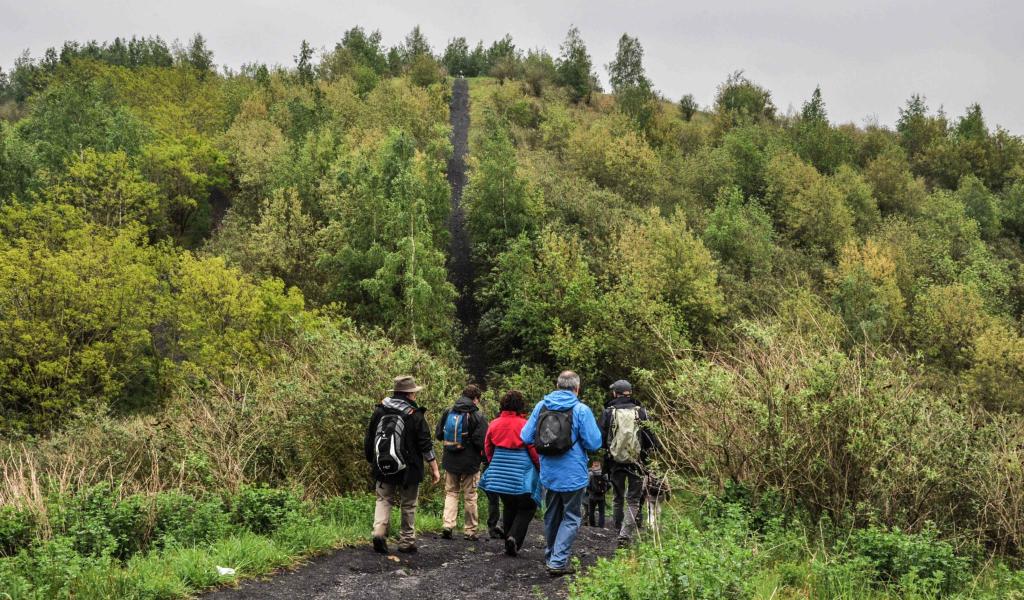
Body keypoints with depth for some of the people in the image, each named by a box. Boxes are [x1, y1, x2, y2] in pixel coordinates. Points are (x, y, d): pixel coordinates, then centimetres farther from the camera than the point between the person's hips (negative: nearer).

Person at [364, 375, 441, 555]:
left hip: (383, 469, 3)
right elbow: (426, 445, -10)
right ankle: (407, 542, 14)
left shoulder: (379, 411, 3)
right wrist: (434, 469, -3)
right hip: (408, 470, -3)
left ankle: (379, 531, -11)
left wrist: (371, 462, 25)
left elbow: (369, 441, 11)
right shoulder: (415, 415, -10)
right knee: (408, 505, 10)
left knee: (383, 500, 12)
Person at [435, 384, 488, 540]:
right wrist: (484, 458, 0)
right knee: (470, 497, 8)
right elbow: (482, 442, -16)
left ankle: (447, 525, 0)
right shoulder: (478, 416, -12)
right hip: (470, 463, -3)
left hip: (450, 462, 4)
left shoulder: (448, 413, 3)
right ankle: (470, 531, 12)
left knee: (451, 493, 15)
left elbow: (438, 435, 7)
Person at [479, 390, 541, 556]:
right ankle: (514, 537, -11)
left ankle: (508, 543, 19)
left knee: (508, 507, 18)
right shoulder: (524, 424, -14)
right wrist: (540, 468, 6)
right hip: (521, 475, -5)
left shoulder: (494, 424, 1)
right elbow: (533, 450, -9)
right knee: (527, 508, 8)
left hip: (499, 473, 5)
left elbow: (488, 449, 12)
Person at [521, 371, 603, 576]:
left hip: (548, 474, 5)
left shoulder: (541, 406, -1)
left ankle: (551, 557, 32)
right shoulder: (581, 410, -14)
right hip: (573, 475, -4)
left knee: (551, 517, 20)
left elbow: (526, 437, 1)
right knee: (571, 518, 6)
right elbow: (594, 443, -14)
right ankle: (558, 561, -3)